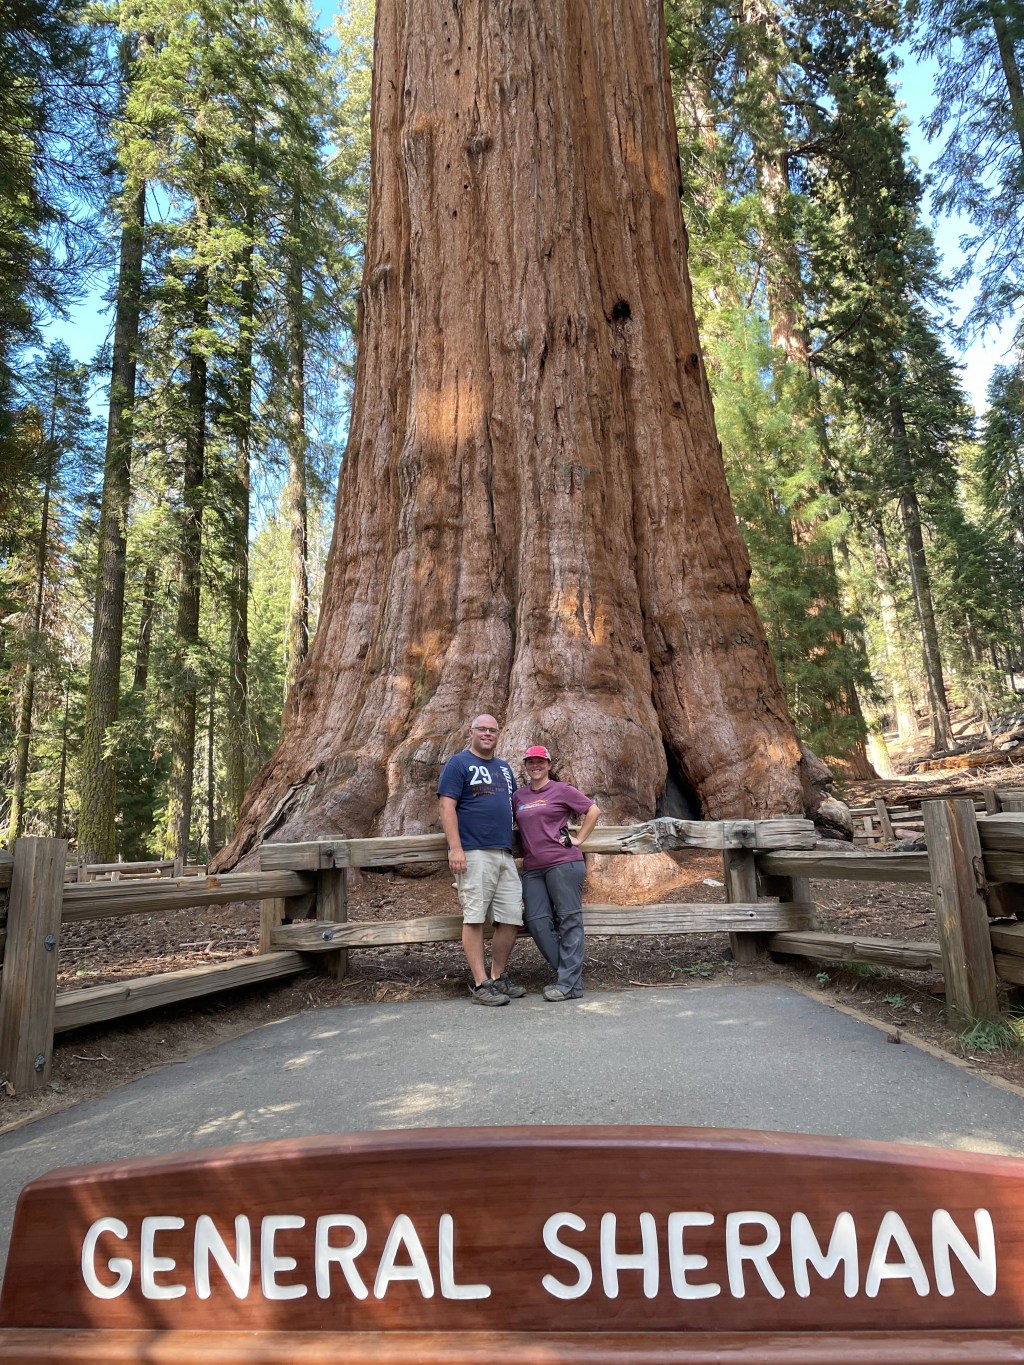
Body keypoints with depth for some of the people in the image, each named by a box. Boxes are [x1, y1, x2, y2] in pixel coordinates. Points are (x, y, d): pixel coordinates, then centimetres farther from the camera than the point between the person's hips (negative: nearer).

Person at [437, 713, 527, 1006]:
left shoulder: (505, 768, 22)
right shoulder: (458, 763, 0)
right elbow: (447, 807, -8)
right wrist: (455, 847, -16)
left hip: (505, 853, 7)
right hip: (473, 853, -7)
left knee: (511, 918, 6)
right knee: (474, 917, -5)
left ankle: (498, 978, 19)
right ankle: (481, 984, 0)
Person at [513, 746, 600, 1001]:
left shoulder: (561, 790, 1)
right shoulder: (518, 796, 16)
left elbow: (593, 810, 1)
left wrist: (579, 839, -3)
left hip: (563, 863, -6)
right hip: (533, 868, 6)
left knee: (569, 920, -2)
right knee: (537, 922, 1)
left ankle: (570, 983, 2)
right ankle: (566, 974, 14)